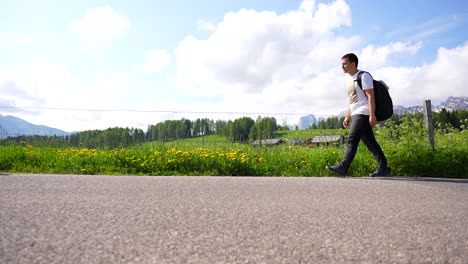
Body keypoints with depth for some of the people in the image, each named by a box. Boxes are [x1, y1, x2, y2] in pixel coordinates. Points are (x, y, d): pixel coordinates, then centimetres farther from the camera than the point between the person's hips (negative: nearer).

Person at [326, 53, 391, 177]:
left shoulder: (363, 76, -5)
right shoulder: (352, 80, 22)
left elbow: (370, 96, -13)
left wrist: (372, 115, -21)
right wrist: (347, 117, 20)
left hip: (363, 114, -9)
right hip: (356, 115, 9)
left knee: (352, 140, -15)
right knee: (370, 142, 7)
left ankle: (342, 167, -18)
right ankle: (383, 168, 10)